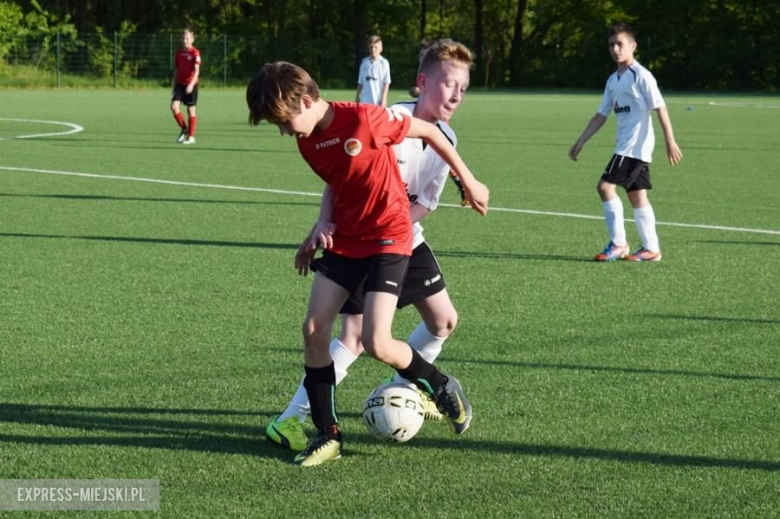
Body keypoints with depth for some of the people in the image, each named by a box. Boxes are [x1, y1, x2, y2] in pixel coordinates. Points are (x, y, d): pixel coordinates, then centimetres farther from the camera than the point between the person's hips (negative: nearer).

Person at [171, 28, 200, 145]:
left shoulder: (195, 53, -10)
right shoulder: (179, 53, 9)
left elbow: (197, 70, -17)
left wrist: (191, 84, -30)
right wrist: (174, 85, 15)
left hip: (191, 84, -5)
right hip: (180, 83, 5)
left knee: (191, 110, 1)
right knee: (174, 106, -11)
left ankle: (191, 136, 10)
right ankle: (184, 129, 7)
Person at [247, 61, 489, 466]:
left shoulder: (363, 119, -20)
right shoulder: (307, 142, 2)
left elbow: (429, 132, -9)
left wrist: (469, 181, 0)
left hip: (388, 237, -7)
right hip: (343, 240, 7)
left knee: (375, 342, -16)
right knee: (313, 329, -6)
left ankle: (443, 388, 12)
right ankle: (328, 435, 5)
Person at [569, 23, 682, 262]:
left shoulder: (640, 75, -10)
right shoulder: (613, 80, 15)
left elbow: (660, 108, -13)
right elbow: (601, 115, 19)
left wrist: (670, 142, -19)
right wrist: (580, 142, 16)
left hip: (636, 144, -8)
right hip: (625, 146, 8)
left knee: (606, 186, -14)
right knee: (637, 195, 8)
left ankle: (618, 243, -9)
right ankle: (651, 248, 12)